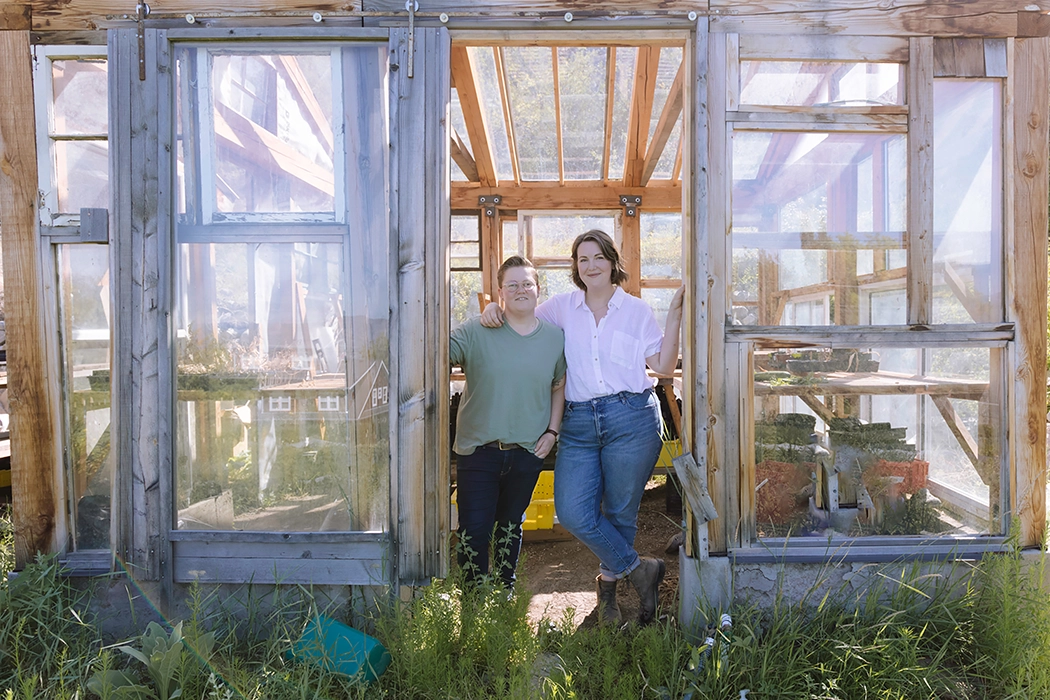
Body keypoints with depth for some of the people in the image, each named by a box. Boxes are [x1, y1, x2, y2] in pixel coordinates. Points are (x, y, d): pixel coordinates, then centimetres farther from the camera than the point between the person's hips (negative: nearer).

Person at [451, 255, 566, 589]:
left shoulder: (555, 337, 4)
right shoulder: (476, 332, -7)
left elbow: (559, 386, 14)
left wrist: (552, 430, 5)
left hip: (528, 452, 3)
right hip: (478, 450, -3)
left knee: (511, 526, 19)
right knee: (474, 530, -2)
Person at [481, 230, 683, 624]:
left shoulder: (636, 310, 9)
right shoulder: (563, 307, 13)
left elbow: (664, 366, 4)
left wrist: (674, 314, -2)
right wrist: (494, 309, 0)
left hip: (631, 419, -1)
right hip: (579, 424, 2)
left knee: (620, 514, 6)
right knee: (573, 514, -9)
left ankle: (609, 583, 31)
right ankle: (639, 569, 11)